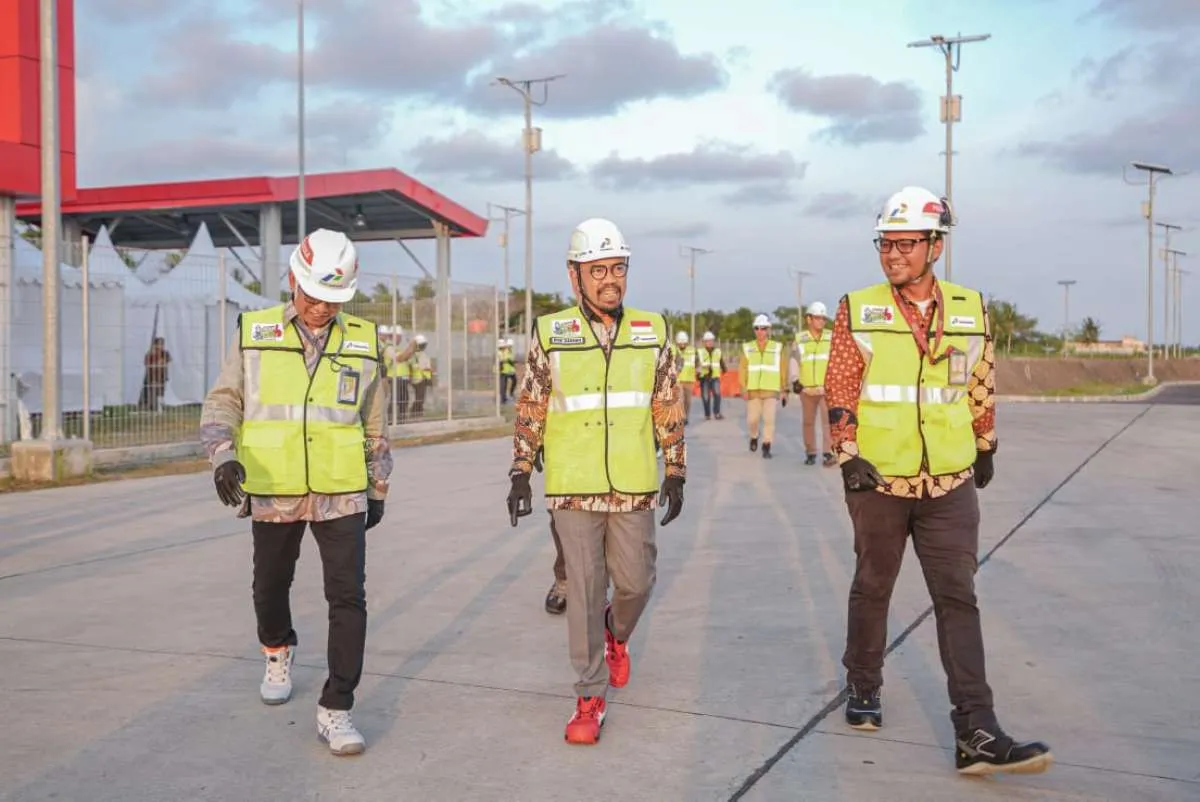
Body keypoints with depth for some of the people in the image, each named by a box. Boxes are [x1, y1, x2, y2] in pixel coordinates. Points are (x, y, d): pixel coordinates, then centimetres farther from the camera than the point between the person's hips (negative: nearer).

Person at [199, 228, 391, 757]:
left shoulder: (363, 343, 3)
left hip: (342, 495, 0)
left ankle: (335, 709, 0)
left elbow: (376, 428, 11)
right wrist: (223, 457, -17)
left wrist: (379, 491, 14)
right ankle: (278, 653, 49)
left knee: (348, 598, -8)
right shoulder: (254, 335, -1)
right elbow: (221, 404, 0)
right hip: (271, 494, 1)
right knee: (271, 587, 18)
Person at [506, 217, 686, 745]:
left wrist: (675, 473, 7)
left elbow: (669, 409, 9)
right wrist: (520, 475, 1)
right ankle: (591, 695, 14)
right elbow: (530, 411, 4)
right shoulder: (549, 334, 0)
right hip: (572, 487, -1)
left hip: (634, 487, 2)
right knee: (584, 591, 2)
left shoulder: (652, 332, 4)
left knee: (635, 582, 9)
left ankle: (616, 633, 43)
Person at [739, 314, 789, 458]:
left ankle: (766, 447, -2)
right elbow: (742, 369, 2)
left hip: (771, 390, -1)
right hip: (752, 390, 1)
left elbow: (783, 370, 5)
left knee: (769, 419, -11)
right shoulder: (748, 348, 4)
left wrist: (784, 390, 5)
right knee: (752, 419, 5)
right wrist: (743, 388, -6)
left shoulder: (777, 347, 2)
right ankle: (754, 437, 35)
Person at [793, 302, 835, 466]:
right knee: (809, 421, 10)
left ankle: (829, 453, -17)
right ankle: (810, 453, 21)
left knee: (828, 420, -13)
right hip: (807, 388, 1)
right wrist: (795, 381, 1)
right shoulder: (800, 339, 5)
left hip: (827, 387, -1)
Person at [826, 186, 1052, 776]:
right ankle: (863, 688, 35)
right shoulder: (858, 311, -5)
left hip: (950, 484, 1)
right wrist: (848, 455, -15)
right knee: (872, 588, 14)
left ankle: (977, 734, -2)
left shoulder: (970, 310, 3)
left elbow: (981, 389, 14)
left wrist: (985, 448, 22)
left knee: (958, 599, -2)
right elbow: (839, 390, -6)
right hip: (878, 481, -1)